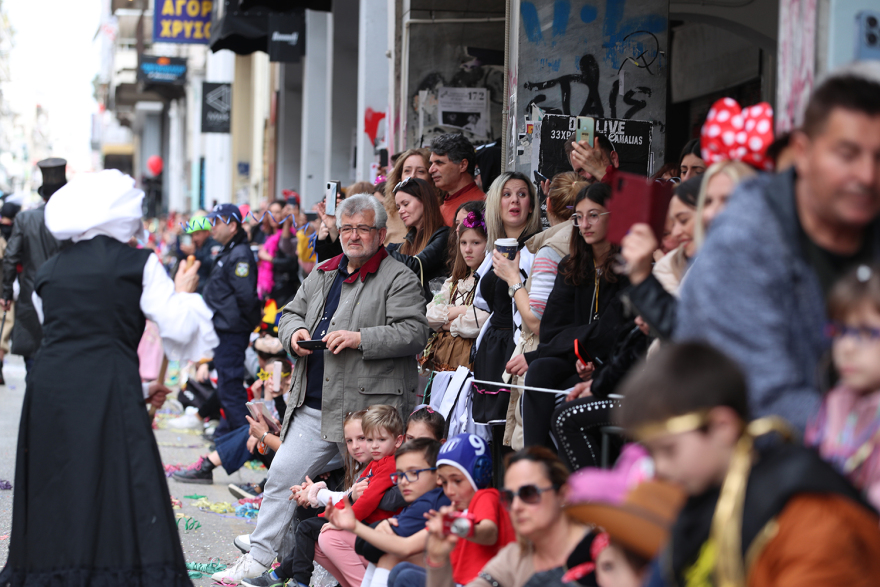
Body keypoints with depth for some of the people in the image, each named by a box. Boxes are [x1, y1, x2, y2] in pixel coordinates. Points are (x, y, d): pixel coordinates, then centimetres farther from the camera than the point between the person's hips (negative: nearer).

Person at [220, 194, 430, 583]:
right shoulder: (323, 275, 18)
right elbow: (291, 313, 26)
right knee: (282, 474, 5)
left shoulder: (399, 279, -4)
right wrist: (295, 333, 2)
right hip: (313, 407, 6)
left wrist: (359, 338, -21)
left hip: (367, 408, -6)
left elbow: (414, 332, -14)